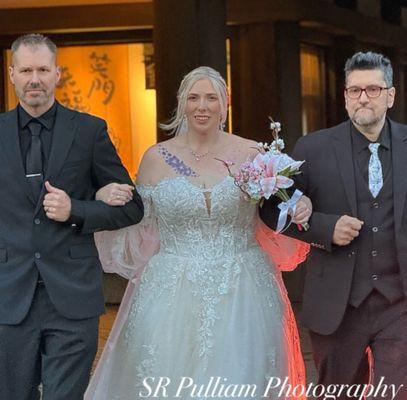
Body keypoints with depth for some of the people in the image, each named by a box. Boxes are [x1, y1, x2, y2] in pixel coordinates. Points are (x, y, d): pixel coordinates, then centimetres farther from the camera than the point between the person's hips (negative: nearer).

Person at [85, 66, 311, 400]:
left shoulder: (253, 154, 2)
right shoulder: (157, 158, 3)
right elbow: (138, 231, 10)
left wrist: (300, 209, -9)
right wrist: (106, 200, -7)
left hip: (241, 296, 0)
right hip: (172, 294, 0)